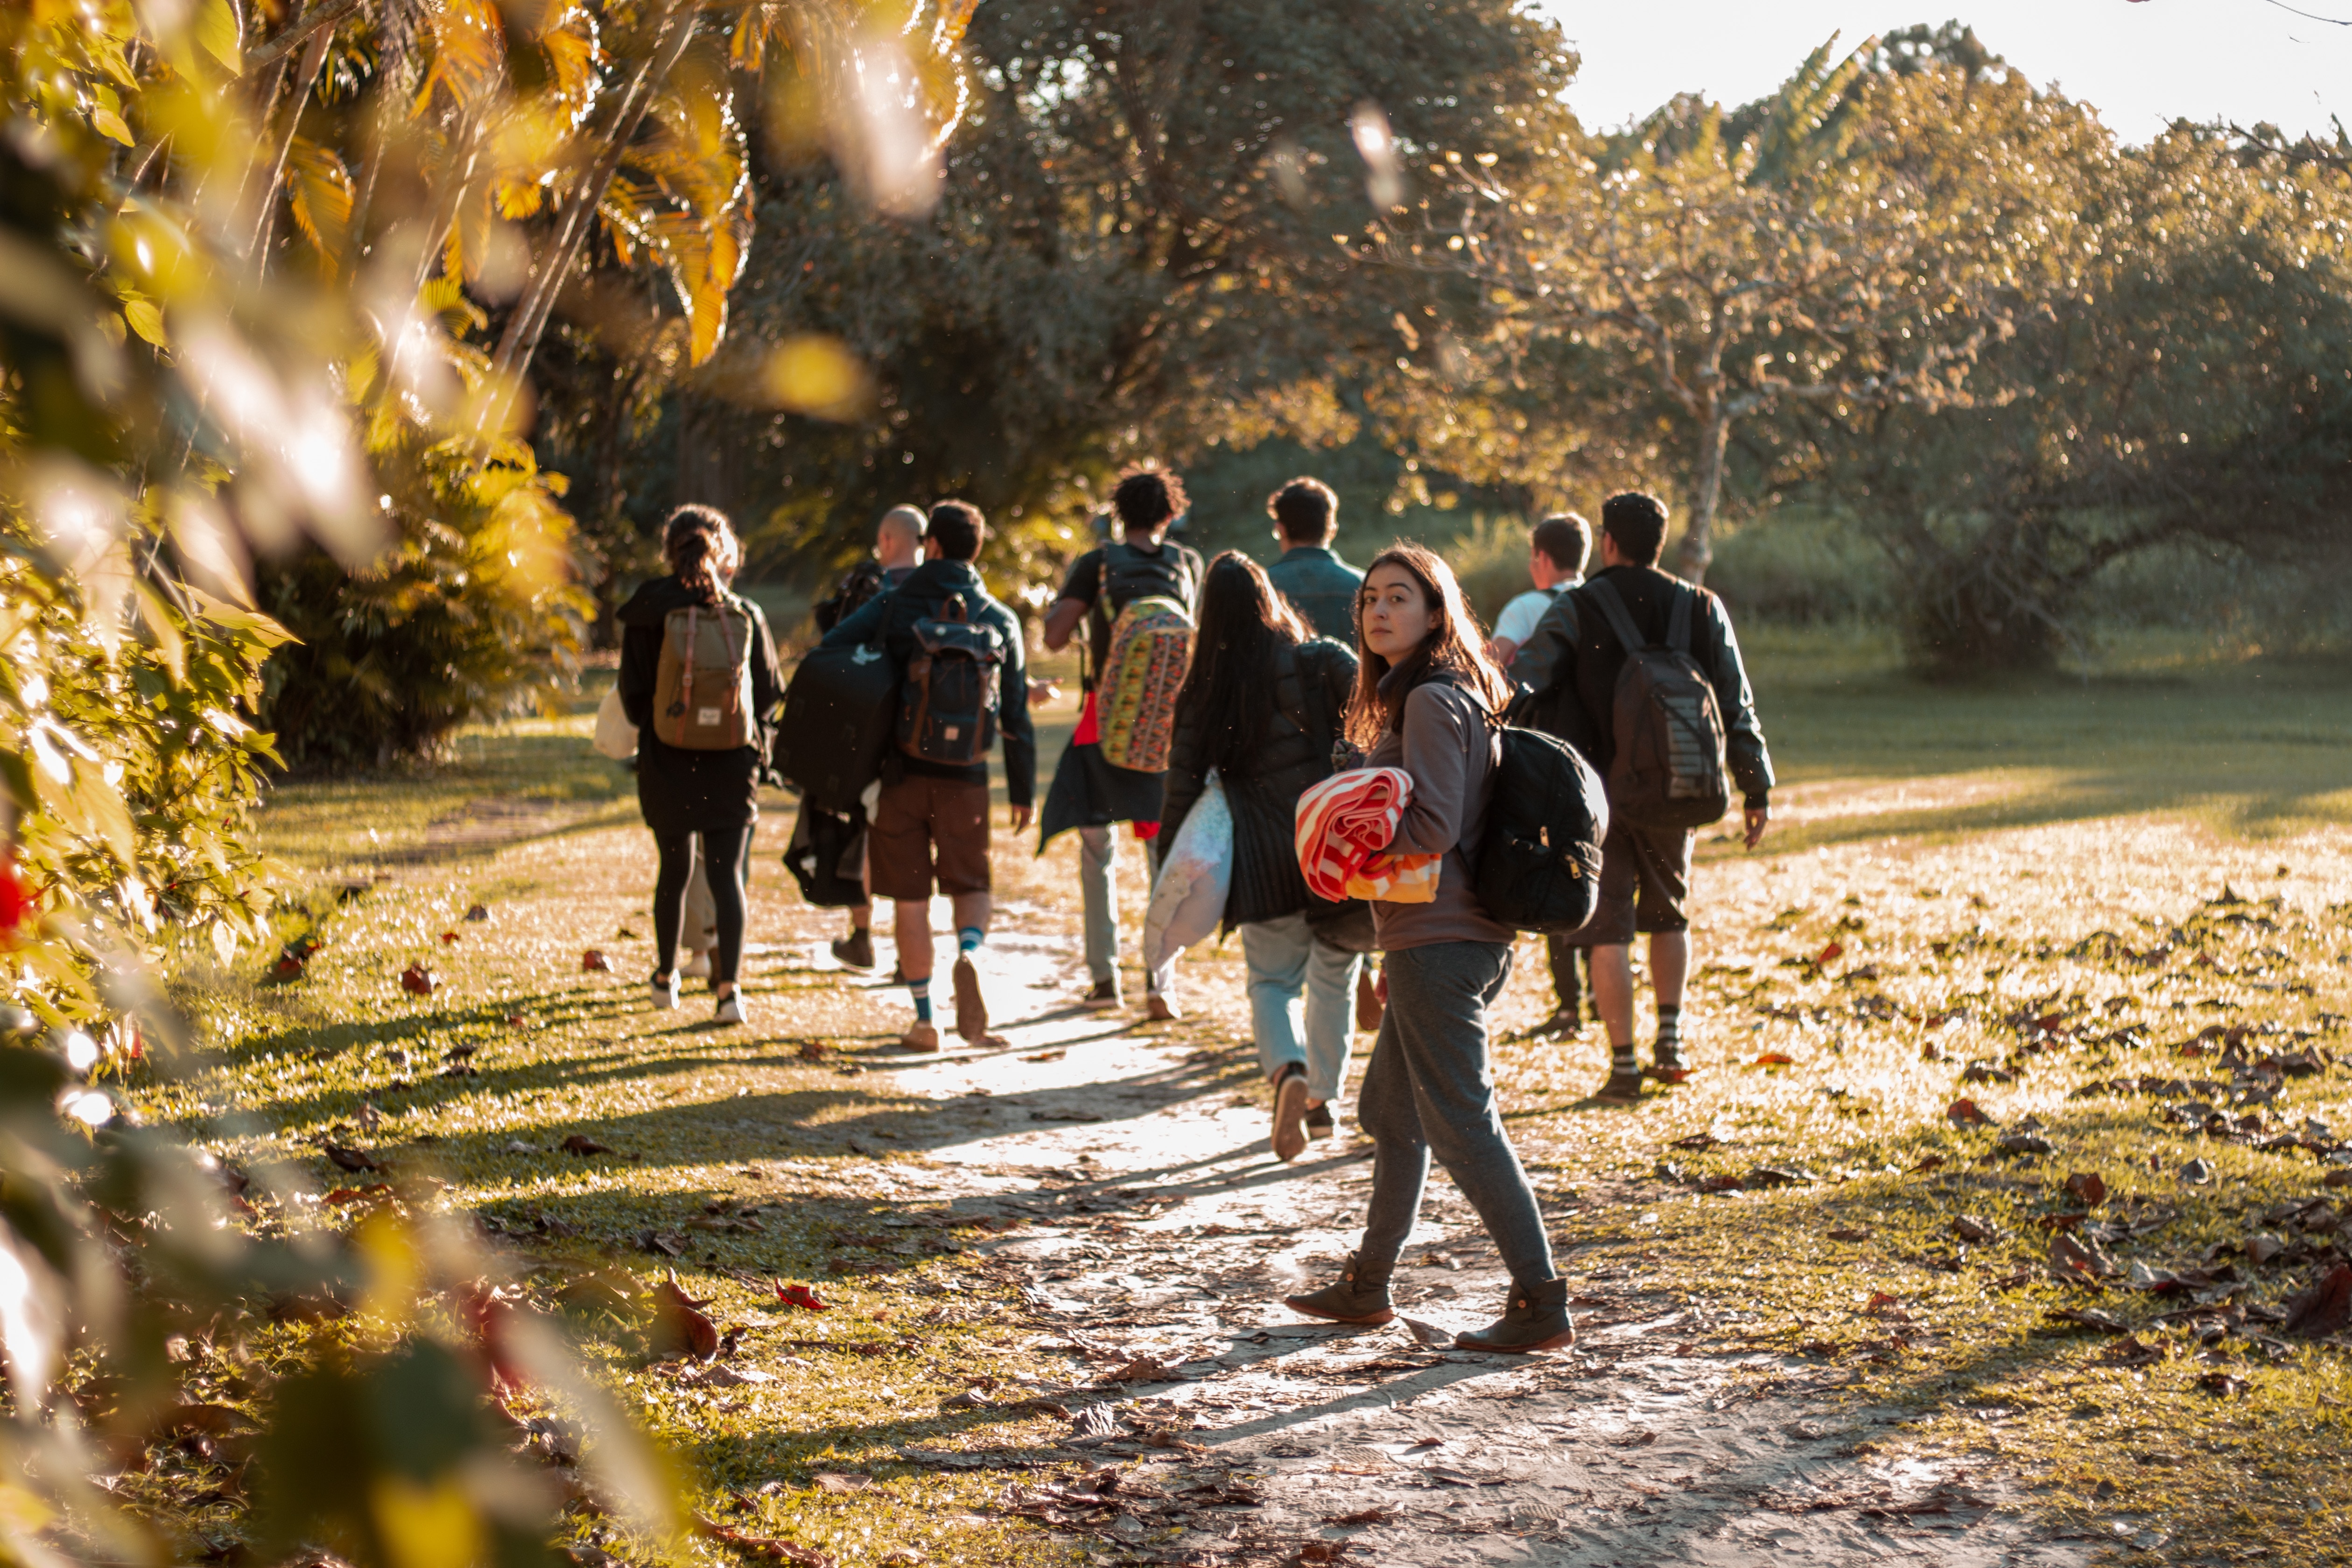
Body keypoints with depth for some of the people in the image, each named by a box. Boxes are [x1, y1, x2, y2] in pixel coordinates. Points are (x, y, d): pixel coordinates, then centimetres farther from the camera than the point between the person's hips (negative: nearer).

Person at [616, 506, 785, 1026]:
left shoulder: (648, 613, -7)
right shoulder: (746, 616, -4)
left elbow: (633, 697, -4)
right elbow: (770, 694, 3)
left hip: (667, 763, 0)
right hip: (730, 765, 0)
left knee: (674, 870, 16)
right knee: (727, 874, 2)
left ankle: (665, 979, 30)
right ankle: (728, 984, -10)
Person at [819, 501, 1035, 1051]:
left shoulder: (891, 607, 0)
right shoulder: (1000, 621, 4)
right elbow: (1016, 716, 4)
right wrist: (1023, 791, 11)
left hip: (901, 772, -1)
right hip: (966, 777, 1)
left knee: (909, 899, 7)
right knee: (970, 885, 15)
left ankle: (924, 1021, 9)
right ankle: (972, 951, -17)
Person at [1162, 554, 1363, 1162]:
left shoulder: (1203, 693, -1)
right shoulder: (1327, 664, -4)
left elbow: (1184, 784, 1)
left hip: (1265, 863, 0)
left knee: (1272, 982, 14)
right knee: (1333, 978, 19)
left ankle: (1289, 1071, -14)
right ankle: (1324, 1099, 27)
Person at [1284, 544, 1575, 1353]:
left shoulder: (1431, 701, -14)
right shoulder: (1417, 697, 17)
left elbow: (1433, 828, -21)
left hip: (1440, 943, -10)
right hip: (1431, 940, 10)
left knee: (1462, 1122, -8)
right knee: (1390, 1112, 19)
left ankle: (1541, 1304, -6)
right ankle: (1366, 1286, 30)